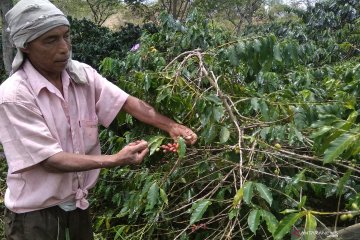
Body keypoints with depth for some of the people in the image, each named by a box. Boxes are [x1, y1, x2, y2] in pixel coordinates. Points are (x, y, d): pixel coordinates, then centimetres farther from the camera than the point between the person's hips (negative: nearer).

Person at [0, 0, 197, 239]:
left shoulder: (82, 74, -5)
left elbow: (128, 102, -6)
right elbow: (50, 160, -23)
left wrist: (171, 126, -19)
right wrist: (116, 160, -27)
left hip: (78, 203, 5)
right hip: (36, 213, -5)